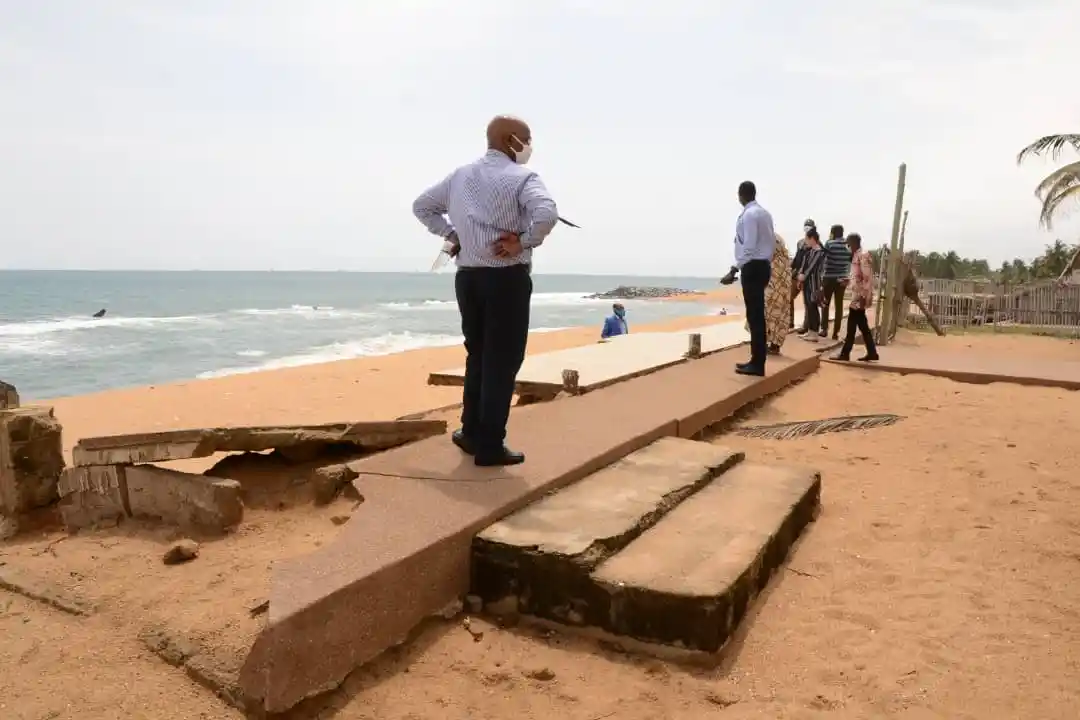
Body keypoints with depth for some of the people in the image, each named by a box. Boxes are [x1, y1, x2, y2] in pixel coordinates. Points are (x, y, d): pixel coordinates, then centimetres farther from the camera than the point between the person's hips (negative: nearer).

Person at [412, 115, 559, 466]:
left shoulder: (460, 175, 13)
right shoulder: (522, 177, -8)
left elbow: (422, 205, 19)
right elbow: (547, 213, -27)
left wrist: (452, 235, 12)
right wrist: (523, 242, -14)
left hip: (467, 277, 7)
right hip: (507, 278, -6)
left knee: (478, 356, 18)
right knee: (501, 361, 0)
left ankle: (472, 433, 25)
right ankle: (489, 447, 4)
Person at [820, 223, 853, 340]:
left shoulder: (829, 244, -6)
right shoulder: (848, 245, 4)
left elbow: (823, 260, -7)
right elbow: (851, 262, 2)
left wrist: (821, 276, 0)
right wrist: (846, 277, 4)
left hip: (829, 278, -3)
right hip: (842, 279, 3)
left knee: (825, 304, 10)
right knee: (839, 305, 6)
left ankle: (824, 330, 8)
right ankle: (836, 332, 6)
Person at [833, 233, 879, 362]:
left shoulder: (863, 255, -15)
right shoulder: (857, 255, 14)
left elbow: (867, 277, -20)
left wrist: (863, 296, -22)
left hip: (860, 296, -10)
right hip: (857, 294, 10)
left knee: (852, 325, -4)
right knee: (862, 325, 11)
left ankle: (845, 353, 1)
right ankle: (872, 352, 16)